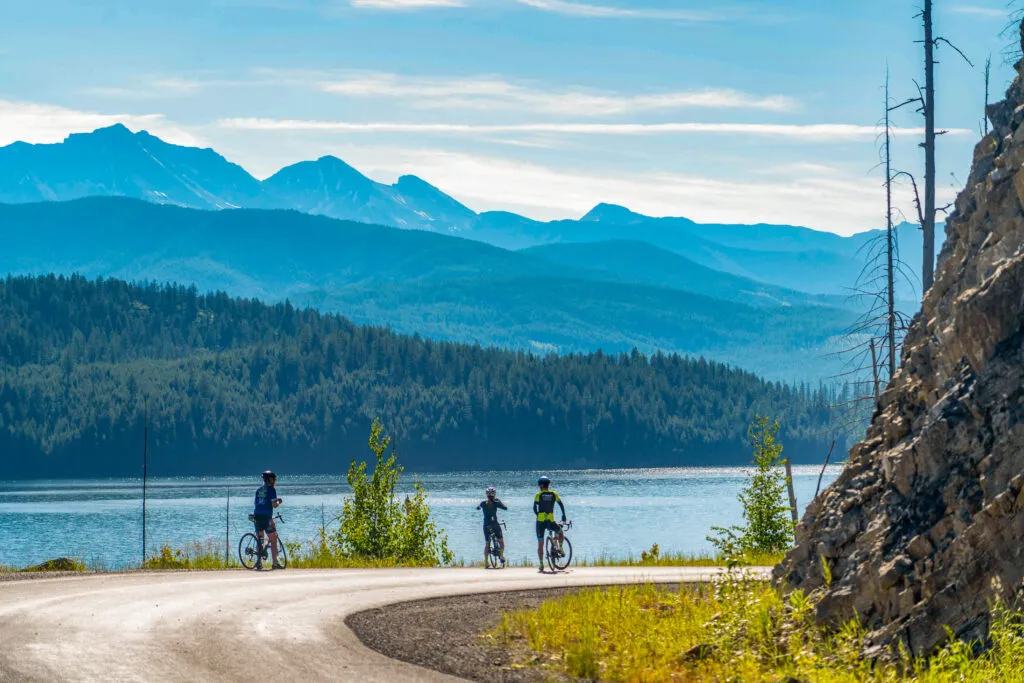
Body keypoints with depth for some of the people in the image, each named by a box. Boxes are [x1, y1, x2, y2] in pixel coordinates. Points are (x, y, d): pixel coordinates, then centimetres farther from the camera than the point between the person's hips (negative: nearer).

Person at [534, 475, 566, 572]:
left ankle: (541, 565, 2)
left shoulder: (539, 494, 0)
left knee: (540, 544, 6)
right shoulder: (553, 494, 5)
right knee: (560, 532, 32)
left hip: (540, 521, -1)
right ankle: (560, 548, 15)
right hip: (550, 521, 1)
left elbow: (535, 508, -5)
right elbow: (561, 505, 6)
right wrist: (564, 516, 17)